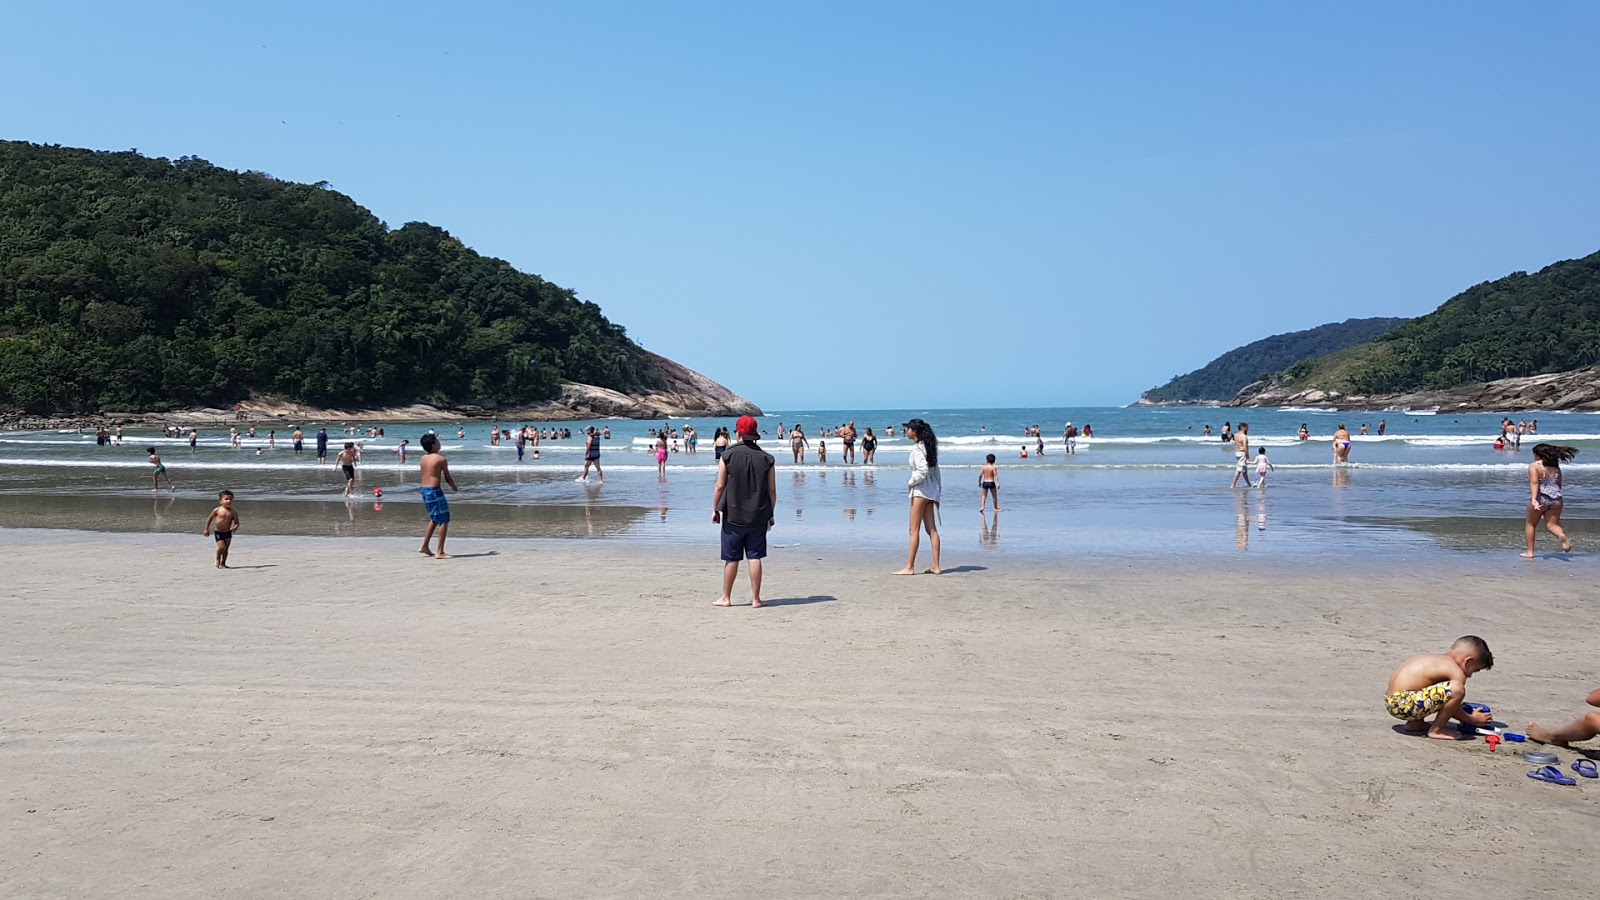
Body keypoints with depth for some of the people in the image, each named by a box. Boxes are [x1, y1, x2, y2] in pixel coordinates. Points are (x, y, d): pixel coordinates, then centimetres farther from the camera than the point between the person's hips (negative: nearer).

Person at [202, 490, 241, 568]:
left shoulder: (233, 512, -5)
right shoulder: (217, 510, -7)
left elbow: (236, 523, -4)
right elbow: (209, 518, 5)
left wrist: (235, 527, -27)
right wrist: (206, 529, 6)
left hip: (228, 533, 2)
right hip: (218, 532, -2)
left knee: (226, 549, 5)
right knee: (222, 547, -14)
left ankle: (223, 563, 21)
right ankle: (218, 559, 13)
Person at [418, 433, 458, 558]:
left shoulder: (423, 458, 8)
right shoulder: (441, 459, -10)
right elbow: (447, 478, -3)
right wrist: (455, 488, 15)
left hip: (424, 490, 8)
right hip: (434, 491, -8)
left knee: (435, 519, 24)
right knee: (444, 520, -1)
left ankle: (425, 547, 28)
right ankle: (440, 552, -4)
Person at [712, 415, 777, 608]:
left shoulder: (727, 456, -5)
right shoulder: (767, 458, 0)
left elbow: (720, 487, -6)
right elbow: (772, 490, 2)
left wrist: (715, 510, 5)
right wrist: (771, 514, 12)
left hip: (733, 516, -1)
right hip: (758, 517, 2)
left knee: (731, 558, 7)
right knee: (755, 557, 5)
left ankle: (726, 597, 16)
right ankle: (755, 599, 7)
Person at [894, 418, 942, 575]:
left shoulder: (917, 448, -14)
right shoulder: (928, 446, 14)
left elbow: (922, 471, -24)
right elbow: (935, 470, 16)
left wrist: (911, 483, -9)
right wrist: (937, 493, 18)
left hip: (920, 491, -9)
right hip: (932, 490, 9)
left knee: (914, 530, -5)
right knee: (931, 529, 8)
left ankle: (909, 567, -2)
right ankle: (936, 566, 8)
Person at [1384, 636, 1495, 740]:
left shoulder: (1438, 660, 21)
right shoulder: (1457, 673, -7)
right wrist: (1472, 719, 15)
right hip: (1403, 704, -11)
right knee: (1457, 689, -21)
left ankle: (1415, 723, 21)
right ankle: (1436, 730, -4)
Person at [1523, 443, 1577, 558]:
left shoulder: (1534, 466, -6)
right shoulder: (1555, 466, 12)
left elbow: (1534, 483, -19)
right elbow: (1559, 484, 18)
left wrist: (1533, 499, -28)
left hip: (1541, 499, -5)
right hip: (1556, 499, 5)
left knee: (1531, 524, 13)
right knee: (1552, 525, 5)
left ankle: (1530, 552, 15)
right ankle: (1563, 536, -28)